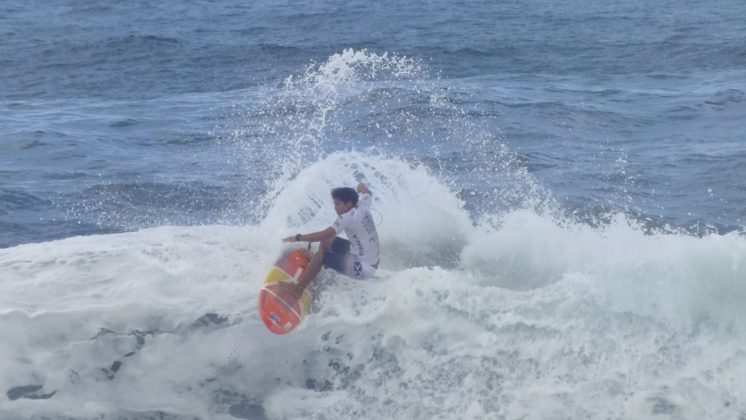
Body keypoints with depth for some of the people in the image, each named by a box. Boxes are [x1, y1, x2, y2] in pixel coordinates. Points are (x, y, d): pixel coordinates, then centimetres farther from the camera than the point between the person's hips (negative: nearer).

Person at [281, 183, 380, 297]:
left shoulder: (348, 217, -23)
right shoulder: (363, 206, -1)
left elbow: (323, 234, -29)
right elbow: (367, 193, 23)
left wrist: (297, 238, -22)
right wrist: (361, 187, 46)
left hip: (364, 269, -10)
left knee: (320, 256, -14)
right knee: (326, 241, 17)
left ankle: (298, 288, -3)